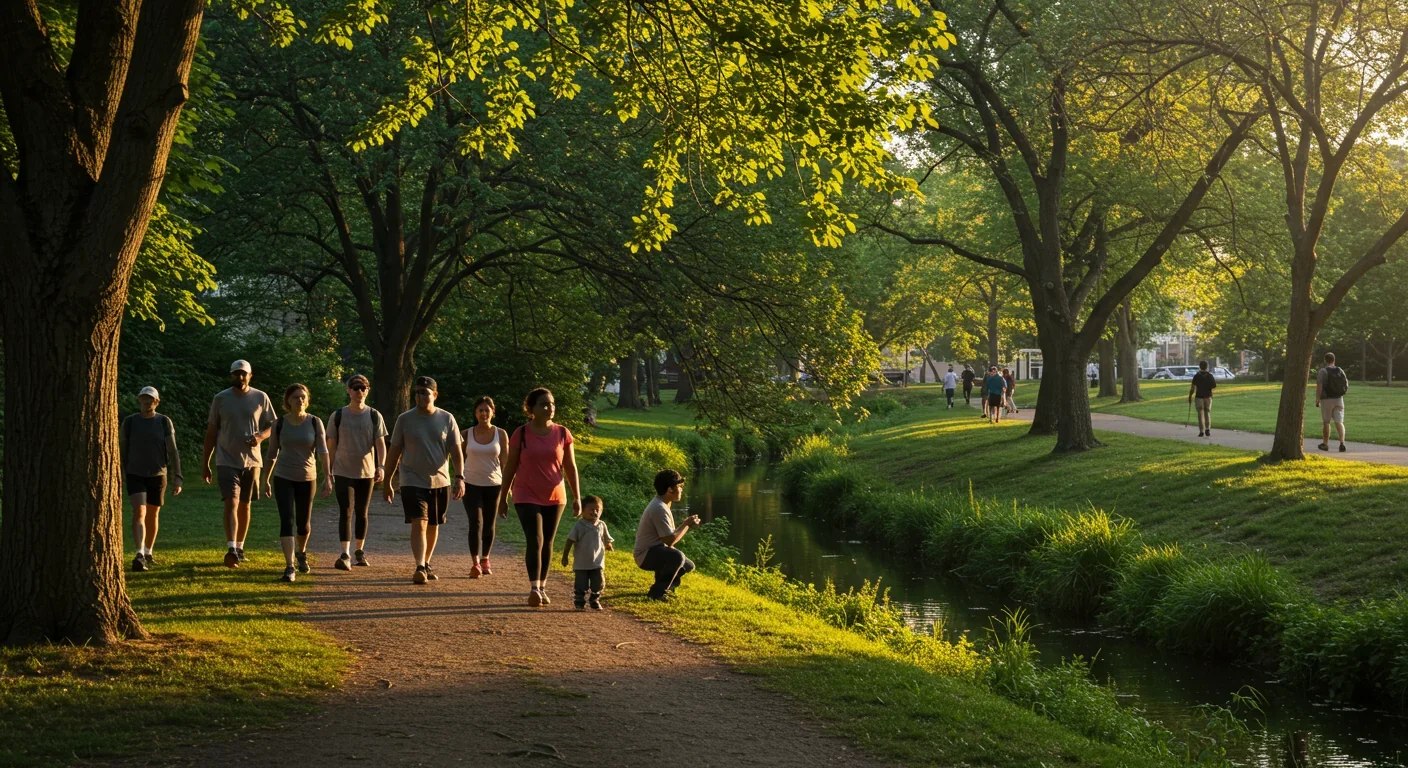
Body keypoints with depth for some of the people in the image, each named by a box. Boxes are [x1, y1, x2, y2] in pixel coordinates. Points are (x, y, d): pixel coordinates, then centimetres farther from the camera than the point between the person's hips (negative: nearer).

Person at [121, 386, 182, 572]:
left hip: (158, 476, 1)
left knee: (152, 515, 14)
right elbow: (121, 451, 3)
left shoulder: (164, 422, -4)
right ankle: (139, 555, -30)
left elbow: (173, 452, -6)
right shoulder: (129, 422, -4)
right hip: (135, 476, -1)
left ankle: (148, 553, 34)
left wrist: (177, 479, -12)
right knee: (139, 512, -19)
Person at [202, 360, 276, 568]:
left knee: (244, 505, 11)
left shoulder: (261, 398, 2)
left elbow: (272, 426, 9)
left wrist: (260, 436, -14)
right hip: (227, 461, -2)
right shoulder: (220, 399, 1)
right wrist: (205, 462, 5)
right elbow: (211, 431, 6)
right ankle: (231, 550, -24)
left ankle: (239, 548, 24)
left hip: (251, 461, 2)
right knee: (231, 503, -15)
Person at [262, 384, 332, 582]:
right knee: (287, 520, -13)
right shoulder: (279, 423, -3)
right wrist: (266, 480, 9)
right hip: (283, 478, -1)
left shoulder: (315, 422, -5)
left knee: (304, 522, 13)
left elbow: (323, 451, -10)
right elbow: (272, 453, 5)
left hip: (307, 478, 1)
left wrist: (328, 477, -19)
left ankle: (301, 552, 43)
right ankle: (289, 567, -16)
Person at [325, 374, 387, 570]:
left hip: (367, 472, 2)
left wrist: (381, 466, -17)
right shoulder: (337, 416, 0)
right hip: (343, 472, -2)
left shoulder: (374, 416, 2)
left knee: (362, 513, 11)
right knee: (346, 512, -11)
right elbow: (330, 445, 5)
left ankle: (360, 552, 24)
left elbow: (380, 443, -3)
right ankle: (345, 555, -18)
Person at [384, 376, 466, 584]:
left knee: (433, 526, 13)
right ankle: (419, 568, -23)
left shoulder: (447, 419, 0)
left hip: (440, 482, 2)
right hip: (413, 481, -2)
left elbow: (456, 450, 1)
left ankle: (426, 564, 29)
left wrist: (459, 477, -10)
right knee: (418, 524, -16)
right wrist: (387, 482, 4)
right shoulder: (404, 419, -2)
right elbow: (394, 452, 3)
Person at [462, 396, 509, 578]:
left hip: (493, 485, 1)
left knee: (488, 525, 10)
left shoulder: (501, 434, 1)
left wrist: (506, 489, -2)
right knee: (476, 522, -15)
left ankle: (485, 559, 29)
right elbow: (460, 459, 8)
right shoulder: (467, 434, 1)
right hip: (472, 485, -1)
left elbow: (505, 462, 2)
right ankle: (475, 563, -19)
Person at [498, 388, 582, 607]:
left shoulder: (562, 434, 0)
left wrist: (577, 497, 2)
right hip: (527, 497, -3)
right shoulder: (521, 434, -5)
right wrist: (503, 497, 4)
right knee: (535, 541, -15)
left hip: (554, 498, 3)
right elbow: (510, 467, 2)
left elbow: (570, 467, 5)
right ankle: (534, 588, -22)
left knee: (547, 543, 10)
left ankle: (542, 587, 20)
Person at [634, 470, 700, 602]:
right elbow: (670, 540, -24)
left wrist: (687, 524, 1)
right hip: (647, 555, -11)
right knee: (677, 556, -35)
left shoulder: (661, 505, 10)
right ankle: (657, 593, -21)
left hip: (656, 551, 11)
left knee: (688, 566, 15)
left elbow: (670, 535, 14)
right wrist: (687, 524, -12)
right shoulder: (660, 509, -23)